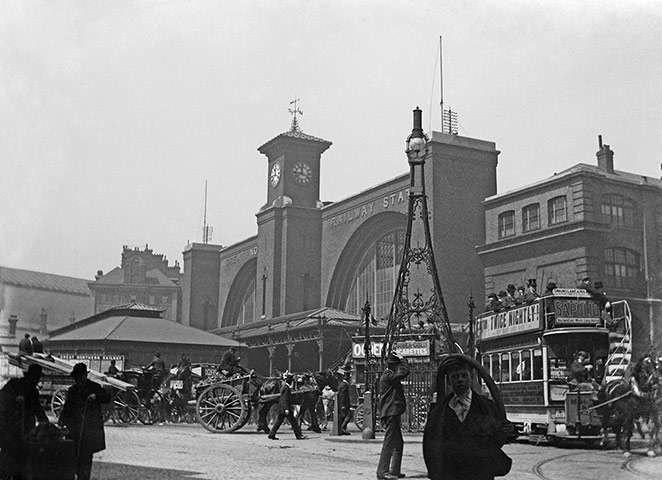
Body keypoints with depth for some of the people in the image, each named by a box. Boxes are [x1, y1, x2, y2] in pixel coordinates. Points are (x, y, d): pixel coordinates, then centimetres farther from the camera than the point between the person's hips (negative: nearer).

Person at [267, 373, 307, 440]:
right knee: (293, 422, -4)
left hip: (281, 409, 10)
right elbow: (285, 400, -21)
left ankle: (271, 434, 10)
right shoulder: (286, 388, -15)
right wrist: (286, 409, -25)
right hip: (285, 408, -10)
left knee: (278, 421, 10)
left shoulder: (283, 387, 16)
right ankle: (299, 435, 0)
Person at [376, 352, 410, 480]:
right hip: (391, 414, -11)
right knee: (389, 443, -8)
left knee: (398, 443, 14)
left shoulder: (389, 376, 19)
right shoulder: (387, 376, -14)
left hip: (393, 414, 11)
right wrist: (401, 360, -7)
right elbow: (405, 372, -25)